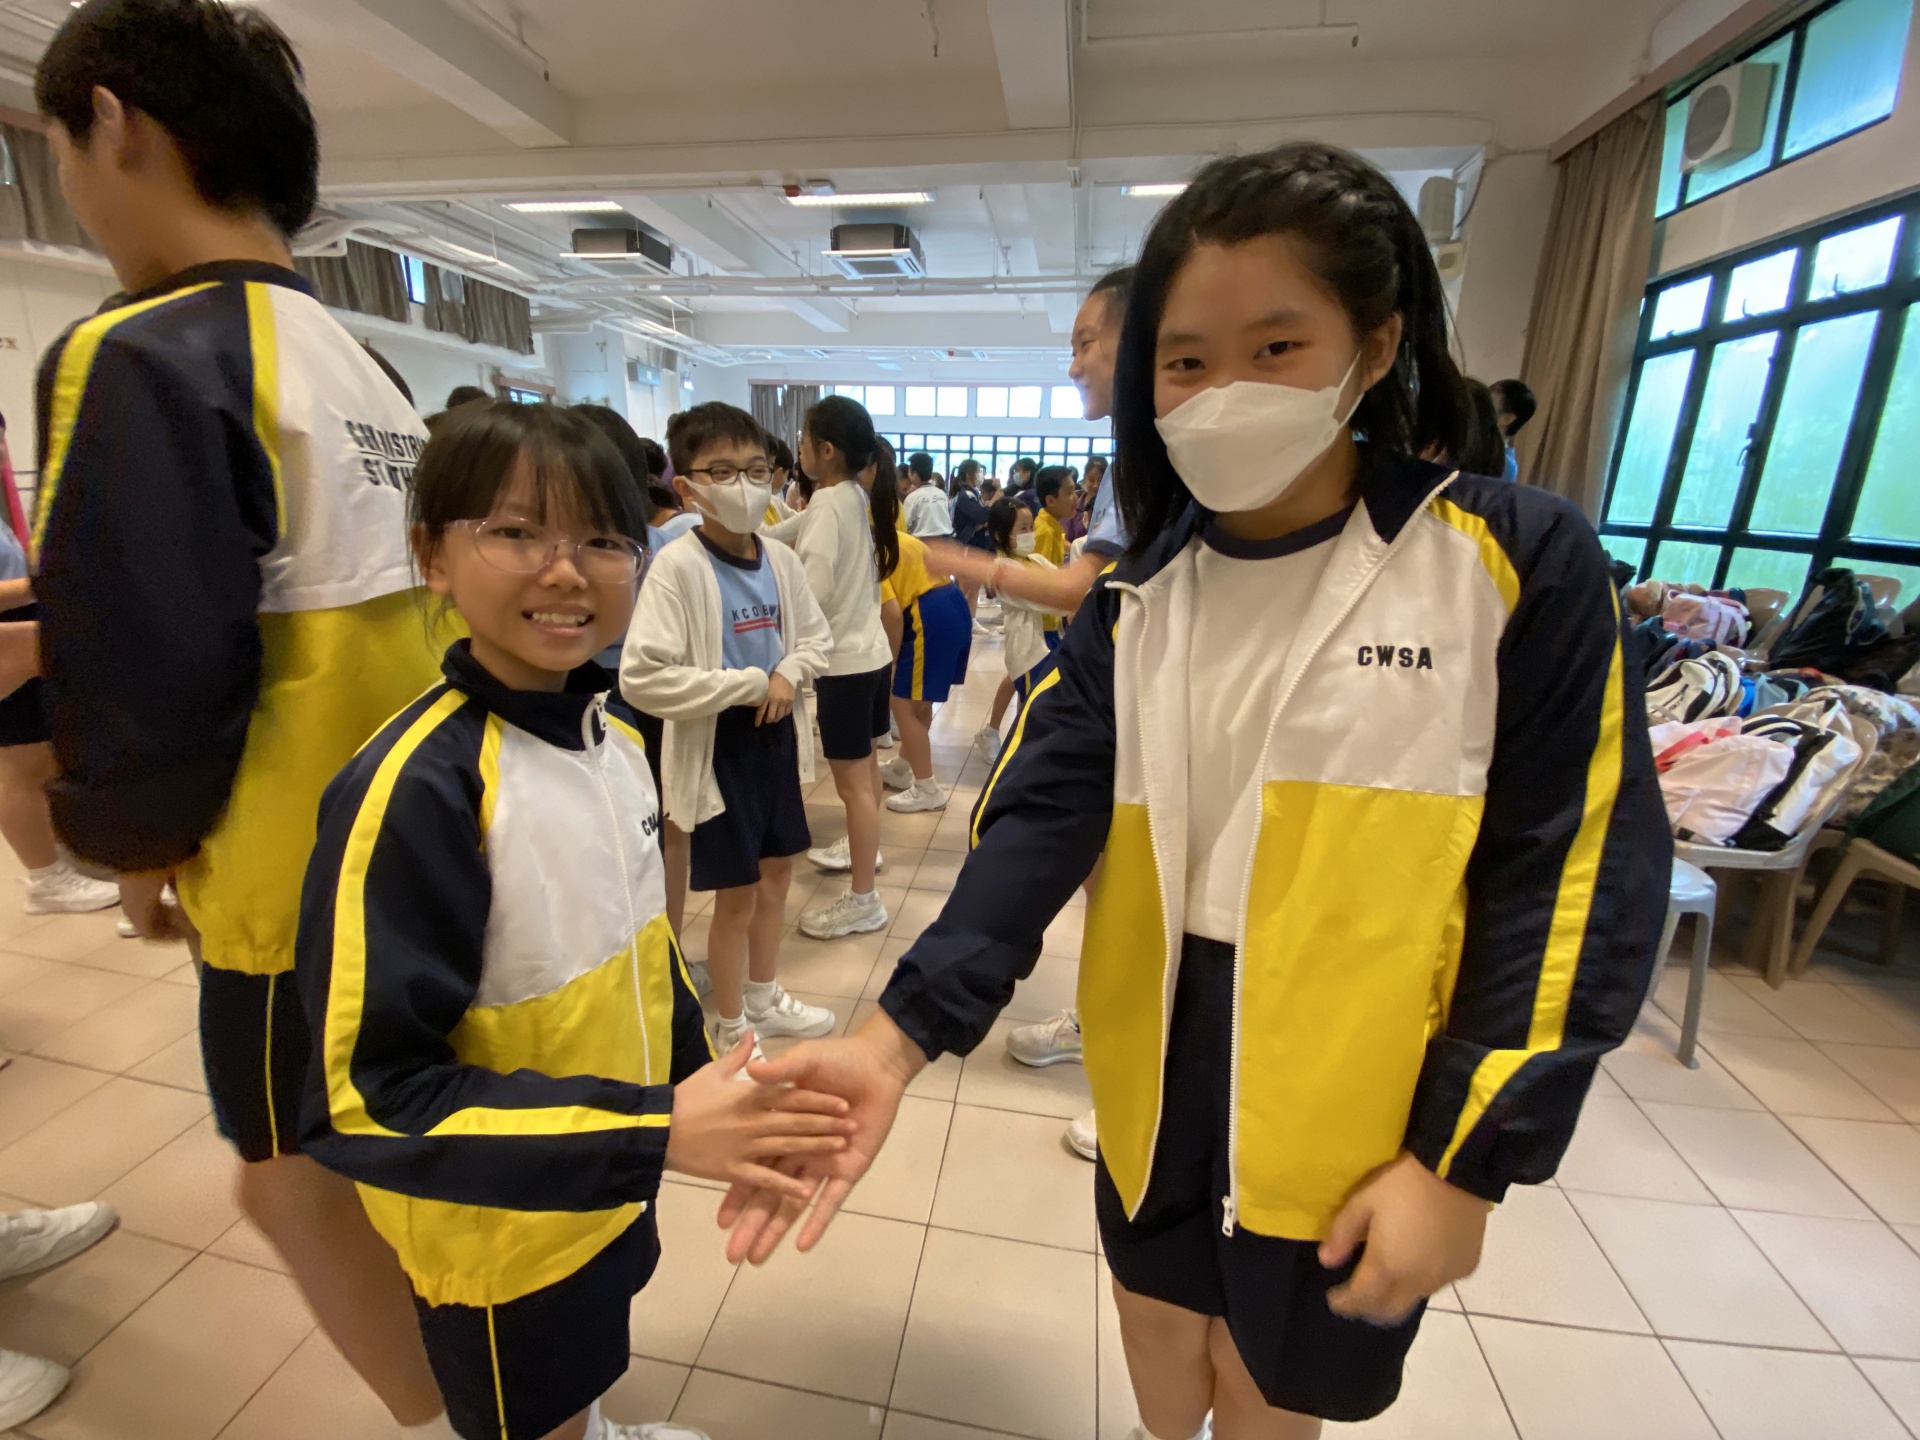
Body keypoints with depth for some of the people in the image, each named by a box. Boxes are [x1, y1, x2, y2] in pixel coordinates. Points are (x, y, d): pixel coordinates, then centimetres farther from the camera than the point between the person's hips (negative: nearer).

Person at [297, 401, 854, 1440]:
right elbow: (365, 1097, -27)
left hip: (609, 1176, 6)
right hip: (498, 1227, -6)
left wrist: (692, 1082, 10)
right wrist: (654, 1129, -31)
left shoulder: (612, 730, -6)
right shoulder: (413, 788, -29)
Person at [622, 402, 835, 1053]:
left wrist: (789, 673, -10)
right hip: (718, 747, -6)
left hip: (777, 736, 6)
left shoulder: (780, 559, 0)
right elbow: (641, 678, -25)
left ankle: (763, 998, 43)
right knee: (736, 895, 6)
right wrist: (750, 684, -22)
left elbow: (817, 638, 12)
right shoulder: (678, 566, -18)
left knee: (776, 874, 20)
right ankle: (731, 1029, 31)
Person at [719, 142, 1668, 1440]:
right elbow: (1041, 818, -13)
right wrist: (898, 1040, -25)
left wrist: (1468, 1154, -11)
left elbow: (1572, 873, -11)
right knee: (1162, 1317, 29)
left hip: (1361, 1102, -2)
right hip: (1159, 1067, 3)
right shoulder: (1137, 602, -4)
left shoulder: (1518, 561, -12)